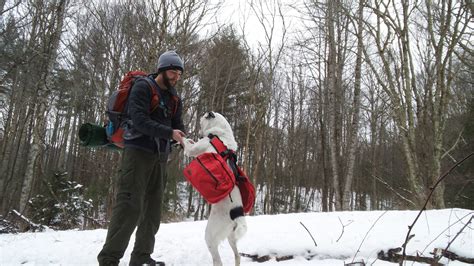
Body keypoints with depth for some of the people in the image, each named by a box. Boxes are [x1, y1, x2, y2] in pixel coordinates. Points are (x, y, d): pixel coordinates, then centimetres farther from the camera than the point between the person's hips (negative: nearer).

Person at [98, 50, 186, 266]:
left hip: (160, 157, 7)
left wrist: (184, 140, -11)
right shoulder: (143, 87, -5)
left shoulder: (174, 98, 16)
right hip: (138, 152, -7)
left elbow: (178, 126, 11)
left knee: (153, 207, 6)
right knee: (130, 205, -12)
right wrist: (169, 133, -25)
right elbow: (140, 121, -17)